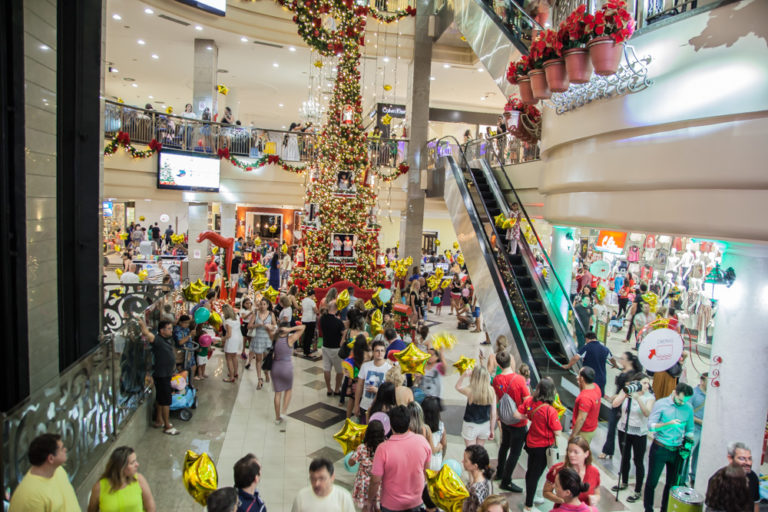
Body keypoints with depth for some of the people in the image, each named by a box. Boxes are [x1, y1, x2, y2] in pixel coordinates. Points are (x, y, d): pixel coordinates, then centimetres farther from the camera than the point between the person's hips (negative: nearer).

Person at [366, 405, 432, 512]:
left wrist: (370, 501, -2)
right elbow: (426, 469, -1)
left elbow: (376, 480, -20)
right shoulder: (422, 441, -17)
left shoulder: (383, 449, -28)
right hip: (416, 502, 3)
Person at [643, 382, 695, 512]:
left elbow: (689, 429, 14)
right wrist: (668, 424, -27)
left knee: (672, 483, 13)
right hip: (659, 449, -3)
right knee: (652, 481, 7)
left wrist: (689, 441, -5)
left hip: (677, 451, 3)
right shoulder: (661, 404, -8)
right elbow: (650, 426, -13)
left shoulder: (689, 408, 3)